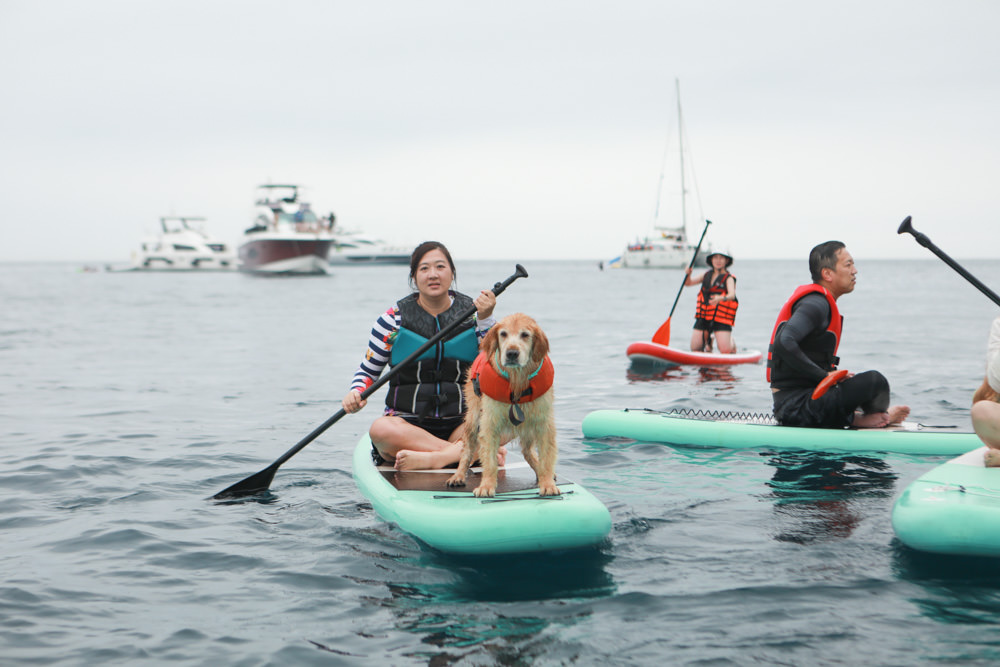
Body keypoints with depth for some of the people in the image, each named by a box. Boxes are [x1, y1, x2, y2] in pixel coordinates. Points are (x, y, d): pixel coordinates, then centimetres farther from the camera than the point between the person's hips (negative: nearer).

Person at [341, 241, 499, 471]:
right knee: (380, 429, -35)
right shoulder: (393, 319, 3)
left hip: (462, 426, 1)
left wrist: (485, 320, -13)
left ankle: (430, 460, -41)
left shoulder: (472, 313, 6)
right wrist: (356, 393, -11)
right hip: (407, 423, -1)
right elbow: (368, 371, 11)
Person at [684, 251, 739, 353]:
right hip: (703, 318, 4)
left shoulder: (729, 278, -4)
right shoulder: (707, 275, 12)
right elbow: (688, 283, 10)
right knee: (695, 349, -2)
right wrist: (688, 274, -13)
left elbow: (732, 295, -22)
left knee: (725, 351, -14)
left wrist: (721, 298, -45)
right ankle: (707, 340, 31)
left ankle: (730, 341, 22)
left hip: (721, 319, -4)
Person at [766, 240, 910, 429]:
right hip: (796, 405, -10)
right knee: (873, 380, -20)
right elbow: (784, 343, -30)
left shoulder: (821, 303, 18)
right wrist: (825, 376, -21)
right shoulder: (816, 304, -14)